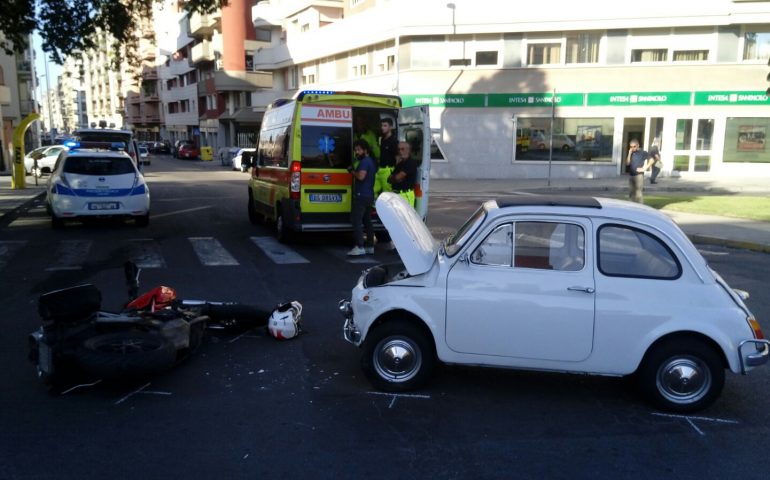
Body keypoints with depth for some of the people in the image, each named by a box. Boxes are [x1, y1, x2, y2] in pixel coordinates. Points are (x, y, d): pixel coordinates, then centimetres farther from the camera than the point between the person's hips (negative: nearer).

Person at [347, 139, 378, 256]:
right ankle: (370, 246, 15)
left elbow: (361, 176, -25)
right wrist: (354, 172, 24)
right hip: (369, 195, 10)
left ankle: (360, 247, -16)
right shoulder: (372, 161, 18)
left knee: (356, 220, -11)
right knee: (367, 221, 13)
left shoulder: (365, 161, -12)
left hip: (362, 195, -10)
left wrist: (352, 171, -8)